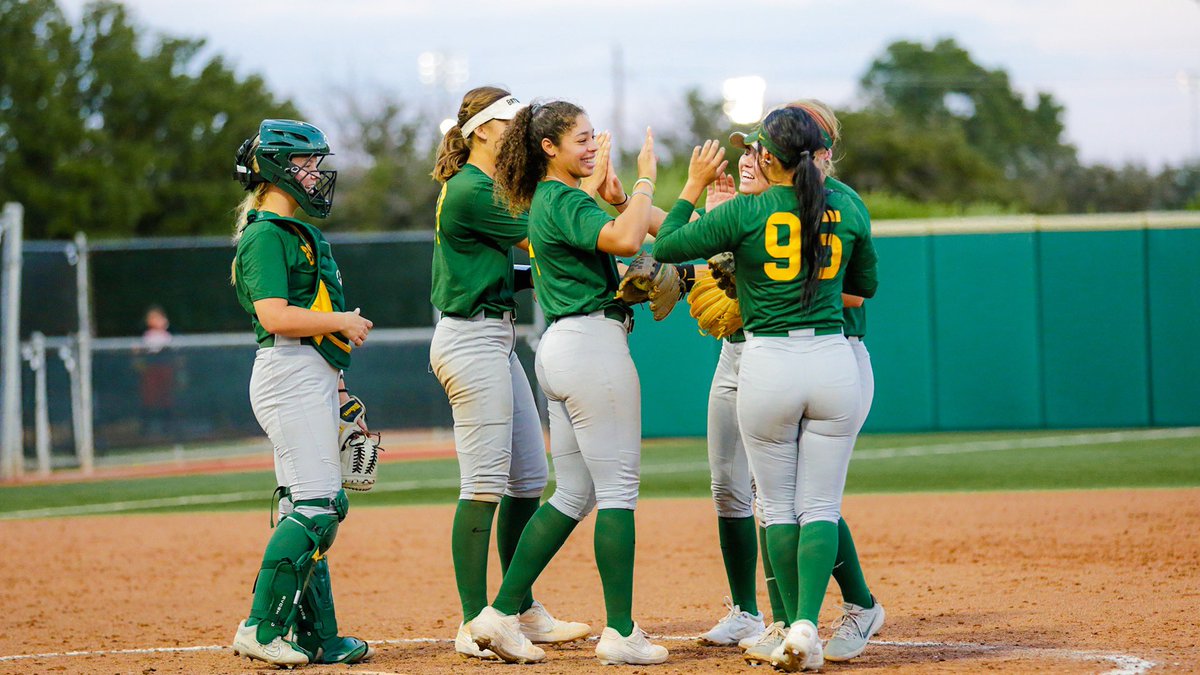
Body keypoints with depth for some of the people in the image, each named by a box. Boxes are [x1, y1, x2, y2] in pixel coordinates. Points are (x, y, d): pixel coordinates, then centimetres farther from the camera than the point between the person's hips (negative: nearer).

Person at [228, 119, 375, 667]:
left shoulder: (297, 233, 22)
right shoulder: (266, 235, -9)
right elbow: (276, 316, -20)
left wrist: (337, 387, 21)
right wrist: (343, 322, -10)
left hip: (314, 375, 10)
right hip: (291, 373, -10)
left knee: (305, 508, 8)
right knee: (319, 505, -15)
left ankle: (317, 637, 9)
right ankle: (262, 629, -15)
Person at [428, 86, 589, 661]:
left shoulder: (483, 188, 18)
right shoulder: (470, 191, -13)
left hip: (495, 339, 11)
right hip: (472, 339, -11)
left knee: (529, 478, 12)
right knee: (485, 484, -11)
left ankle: (525, 613, 19)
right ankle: (474, 625, -9)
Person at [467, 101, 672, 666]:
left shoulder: (546, 200, 19)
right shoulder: (564, 201, -11)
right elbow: (625, 240, -28)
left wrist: (611, 193, 12)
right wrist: (644, 179, -17)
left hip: (559, 346, 10)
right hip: (593, 344, -10)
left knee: (574, 495, 12)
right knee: (619, 488, -5)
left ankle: (502, 614, 9)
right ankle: (621, 633, -4)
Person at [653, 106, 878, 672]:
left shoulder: (744, 214, -7)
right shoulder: (847, 210, 3)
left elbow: (665, 247, 2)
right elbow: (865, 285, 19)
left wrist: (695, 184, 10)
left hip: (766, 365, -2)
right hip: (833, 360, 2)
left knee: (777, 505, 11)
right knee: (821, 506, 4)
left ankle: (791, 626, 11)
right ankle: (806, 627, -11)